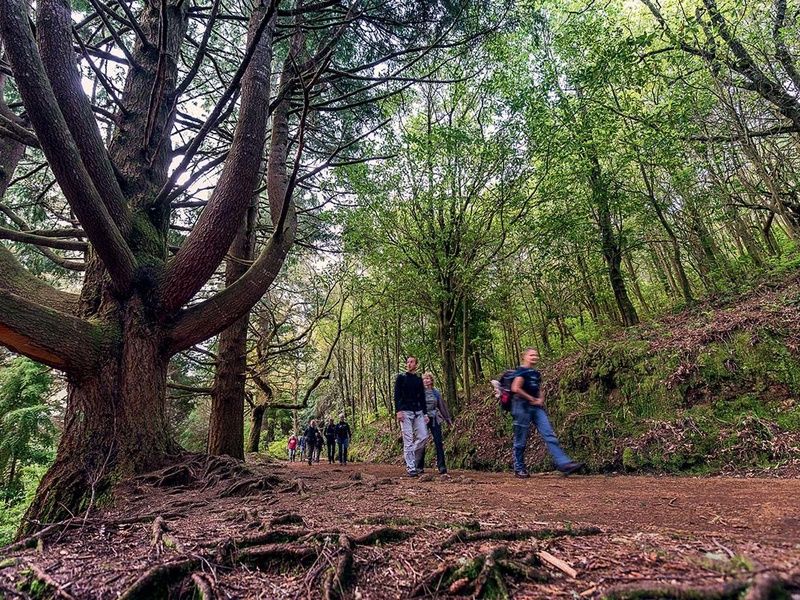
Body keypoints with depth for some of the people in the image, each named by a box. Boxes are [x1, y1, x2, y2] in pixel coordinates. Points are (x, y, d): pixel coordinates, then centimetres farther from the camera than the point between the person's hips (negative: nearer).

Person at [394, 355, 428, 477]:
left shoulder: (419, 379, 15)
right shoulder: (401, 377, 3)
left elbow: (422, 397, 17)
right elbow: (397, 395, -3)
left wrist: (425, 413, 10)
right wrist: (398, 411, -13)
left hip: (418, 412, 5)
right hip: (405, 412, -4)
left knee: (423, 436, -4)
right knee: (408, 440, -5)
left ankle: (410, 457, 17)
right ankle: (411, 468, -1)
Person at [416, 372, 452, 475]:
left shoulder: (436, 392, 8)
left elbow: (442, 406, 16)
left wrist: (448, 419, 17)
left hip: (435, 419, 2)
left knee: (439, 443, -1)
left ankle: (442, 467, 5)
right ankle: (419, 467, 14)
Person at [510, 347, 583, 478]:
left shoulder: (536, 374, 18)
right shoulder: (521, 371, -7)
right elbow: (515, 388, -19)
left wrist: (541, 400, 4)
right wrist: (532, 399, -12)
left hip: (536, 407, 8)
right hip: (523, 407, -8)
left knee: (550, 436, -2)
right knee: (521, 440, 1)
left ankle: (564, 464, -5)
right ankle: (519, 469, 14)